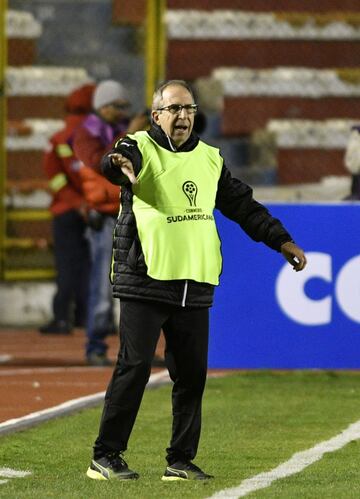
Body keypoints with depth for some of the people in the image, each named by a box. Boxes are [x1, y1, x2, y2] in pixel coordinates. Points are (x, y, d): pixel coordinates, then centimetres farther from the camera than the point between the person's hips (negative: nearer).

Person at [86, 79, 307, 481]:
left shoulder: (209, 159, 16)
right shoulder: (140, 149, -3)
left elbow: (242, 204, 24)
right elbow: (116, 164, -27)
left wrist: (280, 240, 19)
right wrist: (121, 166, -52)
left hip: (195, 286, 6)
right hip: (144, 281, -6)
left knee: (191, 373, 6)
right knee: (134, 366, -9)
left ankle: (181, 460, 15)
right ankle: (106, 456, -2)